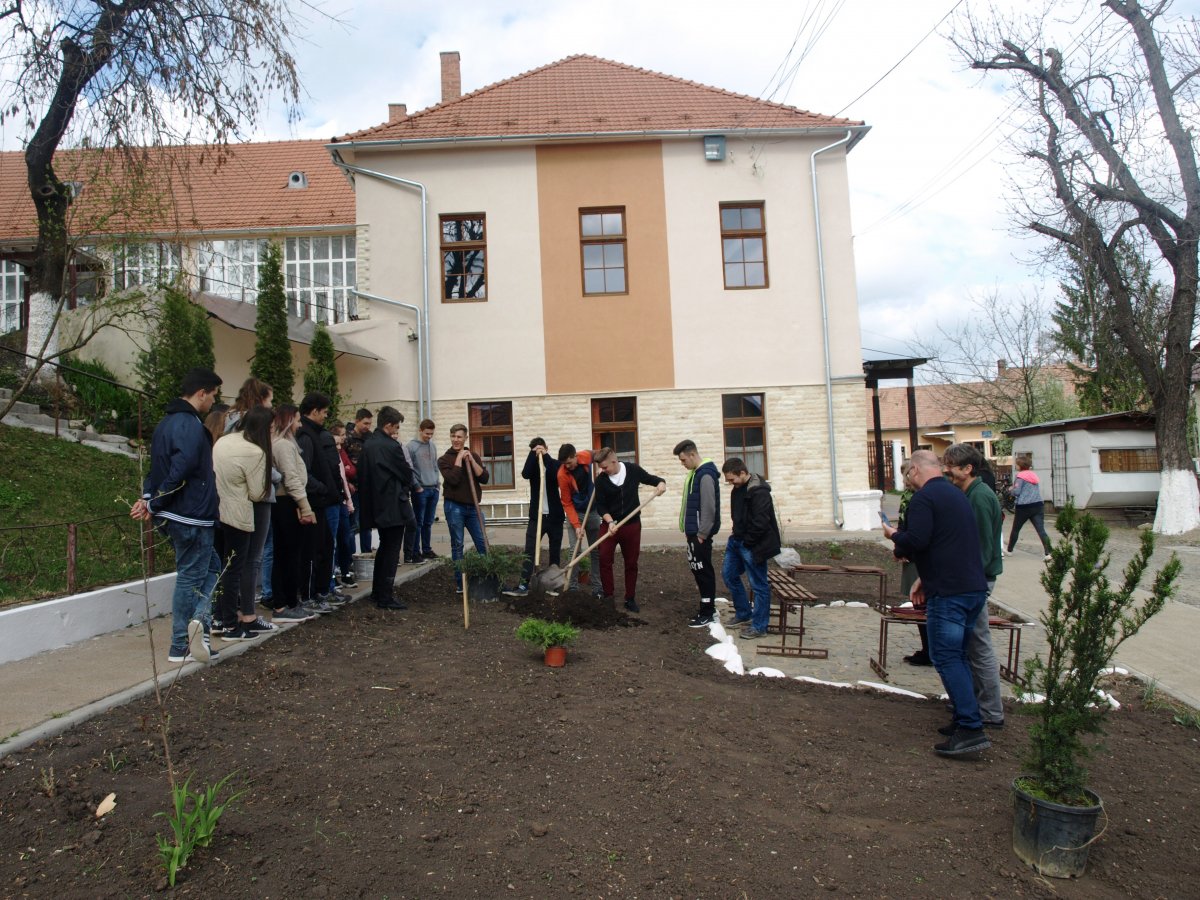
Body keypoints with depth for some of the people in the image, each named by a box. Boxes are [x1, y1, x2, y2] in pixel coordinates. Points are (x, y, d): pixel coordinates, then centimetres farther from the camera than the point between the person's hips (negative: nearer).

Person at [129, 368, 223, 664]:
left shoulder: (168, 421, 15)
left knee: (210, 566, 16)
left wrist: (150, 499, 6)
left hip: (175, 515, 9)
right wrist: (153, 505, -13)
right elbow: (179, 471, -25)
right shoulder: (191, 426, -18)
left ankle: (199, 620, 5)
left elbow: (158, 466, 17)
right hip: (192, 516, -9)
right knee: (191, 576, -1)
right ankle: (181, 647, 5)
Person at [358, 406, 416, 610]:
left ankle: (377, 593, 26)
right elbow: (406, 473, -8)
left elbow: (363, 473, 12)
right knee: (392, 550, -2)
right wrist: (407, 488, 12)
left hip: (376, 505, 8)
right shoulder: (391, 446, -16)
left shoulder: (367, 445, 8)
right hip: (394, 505, -8)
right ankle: (385, 598, 0)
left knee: (384, 547, 19)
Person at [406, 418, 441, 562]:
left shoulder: (433, 446, 12)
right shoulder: (411, 446, -7)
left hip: (433, 489, 6)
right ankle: (414, 552, 3)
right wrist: (417, 487, -11)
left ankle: (427, 549, 20)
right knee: (418, 522, -3)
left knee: (428, 522, 11)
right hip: (420, 490, -6)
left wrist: (437, 483, 10)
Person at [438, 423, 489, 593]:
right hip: (454, 507, -3)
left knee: (482, 543, 3)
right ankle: (459, 582, 10)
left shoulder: (473, 456, 10)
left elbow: (484, 478, -3)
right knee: (457, 545, 2)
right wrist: (459, 458, -12)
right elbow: (453, 480, -18)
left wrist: (470, 460, -9)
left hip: (472, 506, 3)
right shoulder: (444, 459, -1)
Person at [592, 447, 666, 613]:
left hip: (632, 524, 0)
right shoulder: (601, 480, -8)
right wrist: (610, 521, -21)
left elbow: (653, 479, 6)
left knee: (631, 563, 7)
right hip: (609, 525, 0)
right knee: (604, 560, -7)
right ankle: (608, 597, 7)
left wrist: (661, 484, -16)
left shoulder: (633, 470, -7)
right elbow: (600, 506, -6)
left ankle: (630, 599, 19)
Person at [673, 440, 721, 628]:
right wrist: (689, 531, 16)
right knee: (697, 569, 14)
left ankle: (708, 612, 6)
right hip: (694, 532, 9)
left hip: (700, 533, -9)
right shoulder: (695, 474, 13)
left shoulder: (705, 476, -17)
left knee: (703, 570, -2)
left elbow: (709, 508, -21)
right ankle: (707, 607, 24)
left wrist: (702, 534, -18)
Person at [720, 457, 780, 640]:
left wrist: (747, 541, -16)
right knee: (729, 575, 17)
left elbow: (760, 523, -25)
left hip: (753, 546, -10)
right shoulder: (739, 489, 8)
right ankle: (744, 614, 32)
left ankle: (758, 626, 11)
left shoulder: (759, 492, -21)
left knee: (759, 585, 1)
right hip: (737, 540, 10)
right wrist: (736, 537, 10)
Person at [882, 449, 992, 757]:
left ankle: (971, 729, -7)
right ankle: (965, 717, 22)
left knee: (946, 658, -5)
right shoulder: (958, 495, 18)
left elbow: (917, 540, -23)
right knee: (958, 656, 18)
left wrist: (894, 536, -1)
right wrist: (927, 578, 25)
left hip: (948, 593, -9)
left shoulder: (924, 497, -12)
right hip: (975, 588, 9)